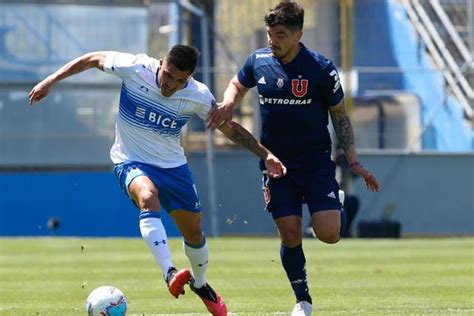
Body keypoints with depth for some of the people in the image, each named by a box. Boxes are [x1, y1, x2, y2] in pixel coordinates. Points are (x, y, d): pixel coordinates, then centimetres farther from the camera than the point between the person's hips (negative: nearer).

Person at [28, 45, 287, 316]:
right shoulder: (135, 68, -20)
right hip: (131, 161, -3)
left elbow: (229, 128, -1)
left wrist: (265, 154, -7)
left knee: (194, 231, 8)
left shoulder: (198, 96, -14)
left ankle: (200, 284, 39)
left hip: (173, 164, 3)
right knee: (148, 197, -36)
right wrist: (50, 81, -6)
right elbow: (93, 59, -6)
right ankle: (170, 273, -48)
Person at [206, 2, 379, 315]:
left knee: (328, 233, -14)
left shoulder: (321, 68, -12)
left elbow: (340, 115, -2)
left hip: (316, 161, -2)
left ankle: (338, 210, 23)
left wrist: (354, 162, -5)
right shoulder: (258, 61, -3)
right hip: (276, 162, 2)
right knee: (290, 235, -2)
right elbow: (238, 85, 19)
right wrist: (227, 104, -4)